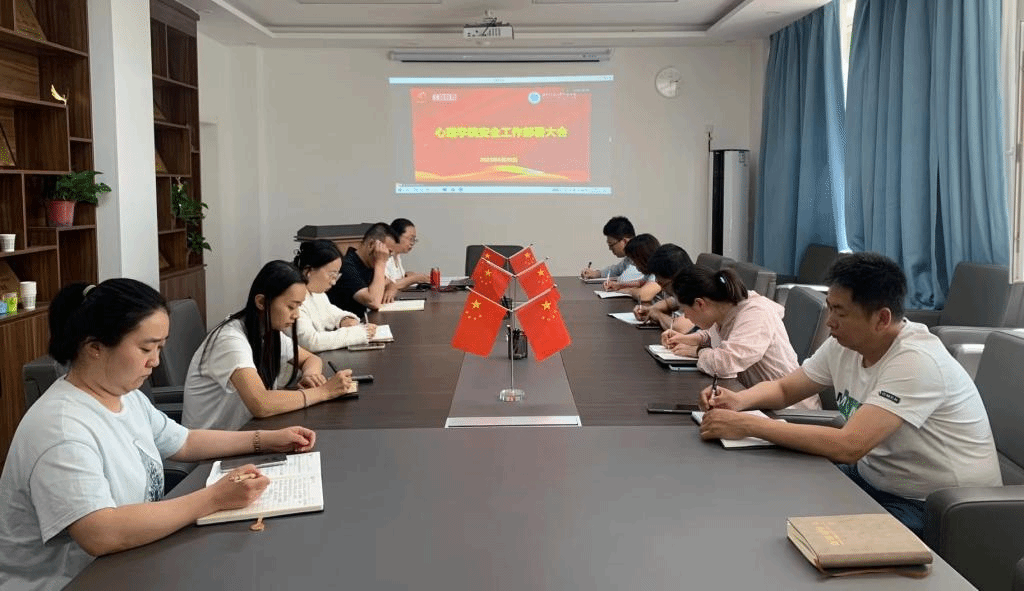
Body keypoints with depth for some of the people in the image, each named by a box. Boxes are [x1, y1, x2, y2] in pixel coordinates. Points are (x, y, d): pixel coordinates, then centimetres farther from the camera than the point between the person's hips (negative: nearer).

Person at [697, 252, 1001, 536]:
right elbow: (784, 389, 11)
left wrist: (747, 425, -33)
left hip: (937, 507, -8)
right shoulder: (843, 345, -3)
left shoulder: (917, 361, -27)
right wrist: (740, 400, -13)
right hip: (873, 476, 8)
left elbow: (848, 446, -36)